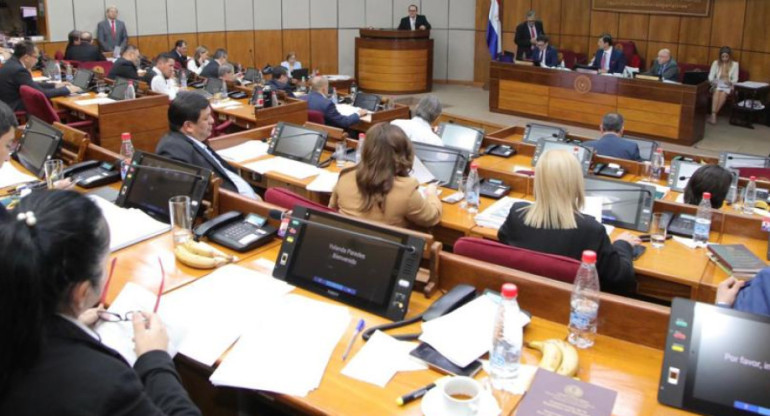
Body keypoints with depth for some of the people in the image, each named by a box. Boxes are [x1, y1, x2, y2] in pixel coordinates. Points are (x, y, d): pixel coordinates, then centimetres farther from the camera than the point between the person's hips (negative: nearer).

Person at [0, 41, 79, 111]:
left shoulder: (12, 63, 5)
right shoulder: (19, 70, -23)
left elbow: (32, 85, 14)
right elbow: (41, 93, -20)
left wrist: (55, 85, 12)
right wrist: (67, 89, -11)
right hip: (15, 110, -9)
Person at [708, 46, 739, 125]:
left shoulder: (734, 64, 6)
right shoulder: (715, 63, 8)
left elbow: (735, 79, 2)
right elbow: (710, 76, 1)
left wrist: (730, 82, -20)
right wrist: (713, 81, -21)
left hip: (728, 86, 0)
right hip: (717, 85, 0)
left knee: (723, 94, -34)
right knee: (717, 92, -34)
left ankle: (713, 114, -37)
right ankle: (714, 115, -45)